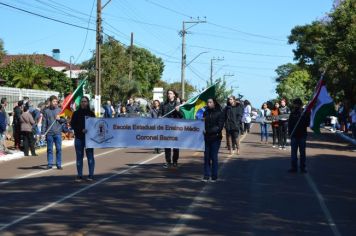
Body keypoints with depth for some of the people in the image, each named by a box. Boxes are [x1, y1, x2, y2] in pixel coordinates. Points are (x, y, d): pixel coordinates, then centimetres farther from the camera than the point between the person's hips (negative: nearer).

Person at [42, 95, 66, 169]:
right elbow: (44, 122, 3)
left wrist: (60, 119, -11)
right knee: (49, 149, 5)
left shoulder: (60, 110, 6)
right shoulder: (46, 111, 3)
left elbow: (64, 120, 9)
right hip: (49, 133, 0)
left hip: (58, 133, 0)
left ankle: (59, 164, 6)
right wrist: (43, 132, -2)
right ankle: (50, 164, 10)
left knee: (59, 149, 0)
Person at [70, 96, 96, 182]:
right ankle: (79, 176, 8)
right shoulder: (76, 113, 5)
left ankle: (91, 175, 5)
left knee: (90, 156, 0)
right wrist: (81, 130, -16)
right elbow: (72, 125, -2)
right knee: (79, 157, 4)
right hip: (79, 138, 1)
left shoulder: (91, 113, 5)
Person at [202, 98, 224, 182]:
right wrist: (203, 130, -10)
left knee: (214, 157, -3)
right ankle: (206, 175, 9)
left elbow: (220, 126, -9)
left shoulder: (219, 113, -3)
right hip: (207, 137, 4)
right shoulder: (206, 112, 11)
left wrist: (208, 131, -17)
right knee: (206, 157, 4)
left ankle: (214, 176, 4)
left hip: (215, 138, -4)